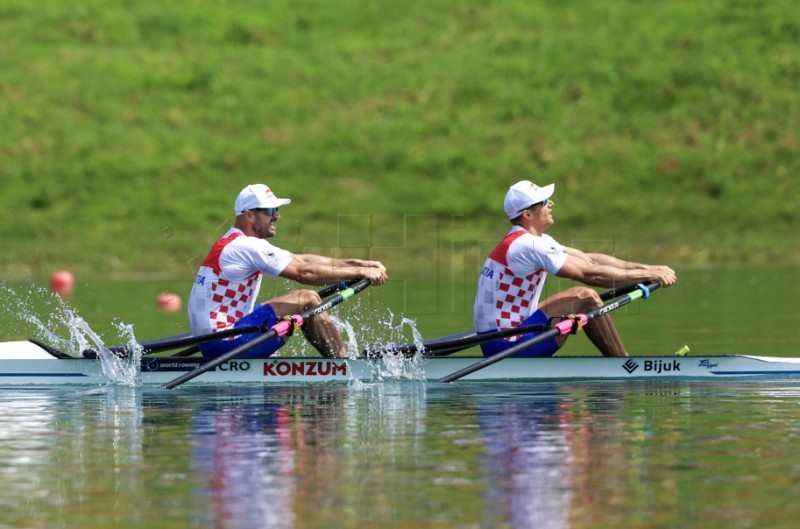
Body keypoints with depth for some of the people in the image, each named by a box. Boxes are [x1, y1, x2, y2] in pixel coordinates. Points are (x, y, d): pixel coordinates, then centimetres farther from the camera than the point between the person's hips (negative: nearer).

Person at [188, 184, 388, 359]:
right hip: (225, 343, -11)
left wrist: (357, 263, 9)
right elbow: (304, 272, -17)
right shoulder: (246, 247, -16)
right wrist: (360, 272, -10)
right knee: (307, 300, -10)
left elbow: (301, 260, 16)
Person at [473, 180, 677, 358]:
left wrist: (645, 268, 5)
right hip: (506, 344, -11)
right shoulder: (528, 245, -18)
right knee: (585, 297, -13)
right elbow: (590, 273, -19)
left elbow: (589, 259, 12)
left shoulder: (536, 240, 14)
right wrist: (649, 275, -12)